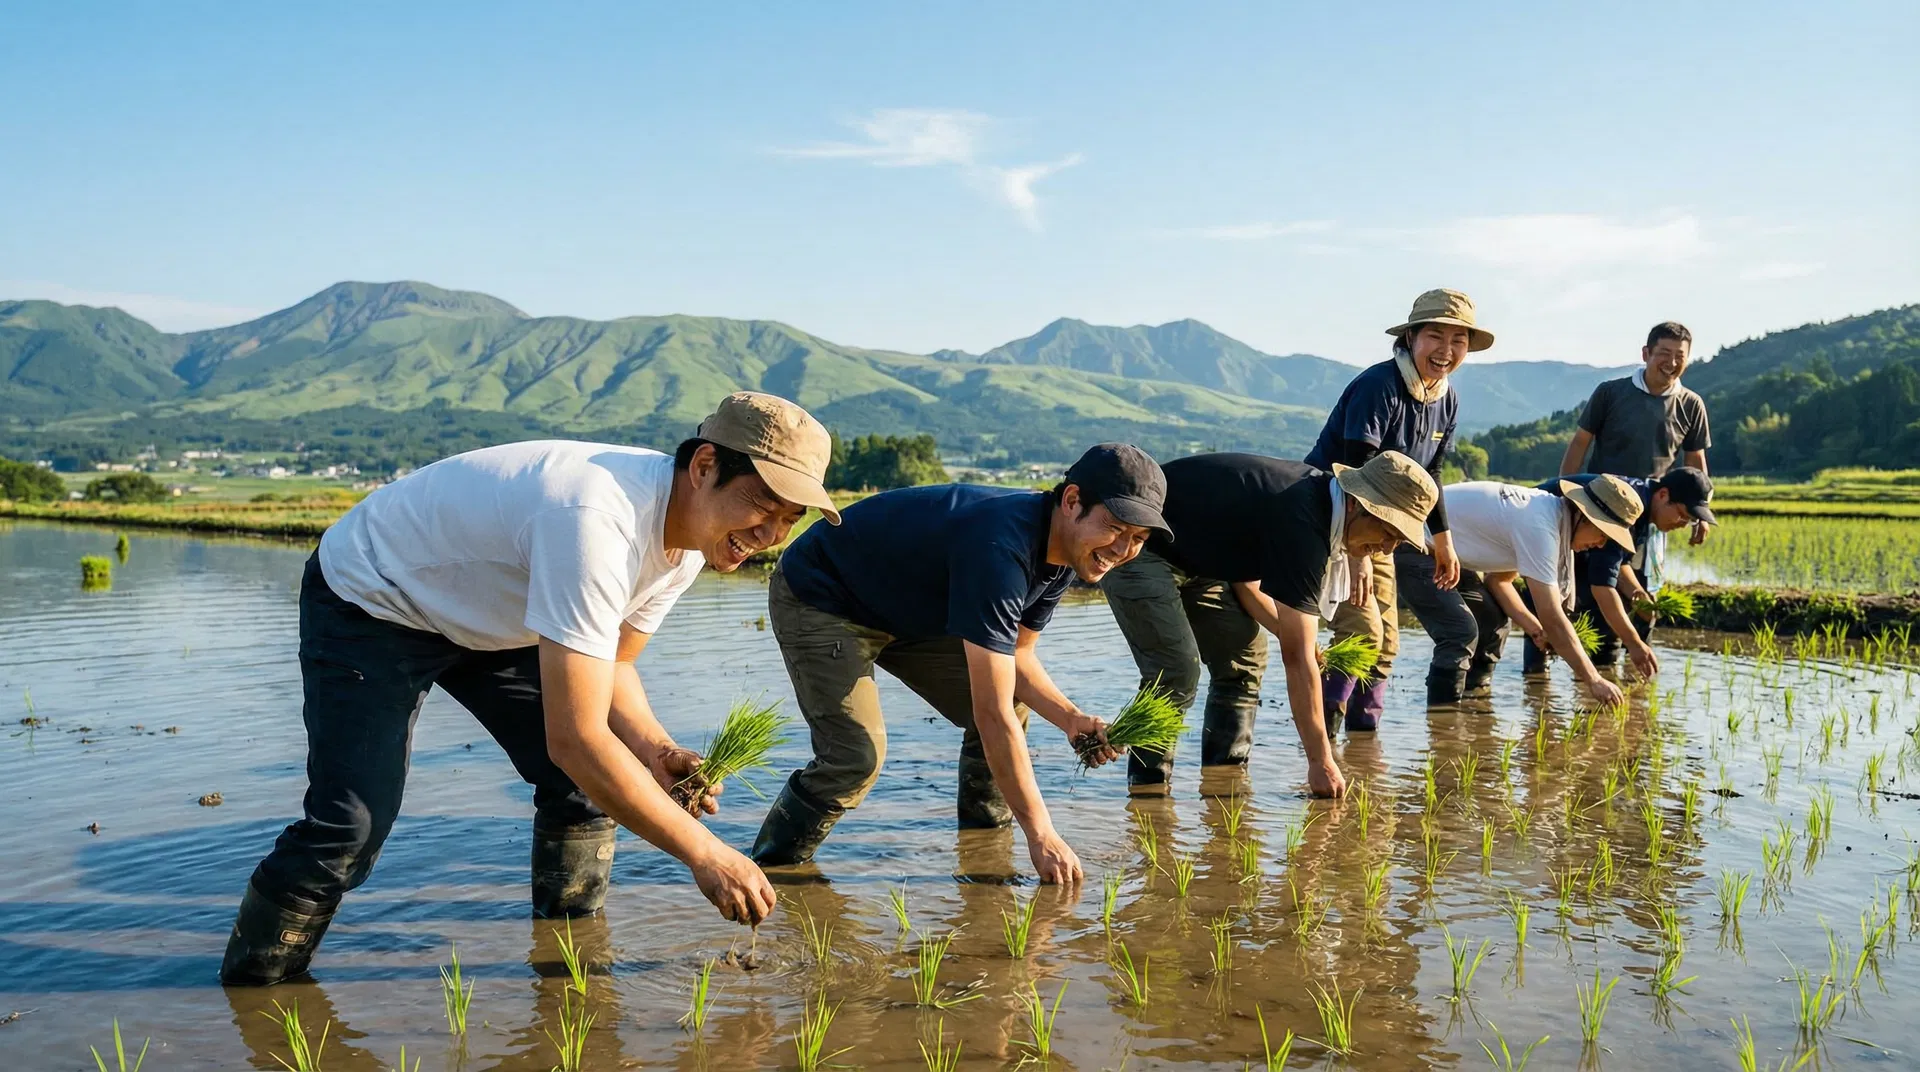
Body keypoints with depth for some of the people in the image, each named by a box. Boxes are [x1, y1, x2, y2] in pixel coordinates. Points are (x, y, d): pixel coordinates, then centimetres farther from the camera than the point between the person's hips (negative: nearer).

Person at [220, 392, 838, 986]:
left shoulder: (688, 532, -11)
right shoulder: (595, 521, -41)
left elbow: (608, 665, 3)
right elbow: (574, 739, -40)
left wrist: (654, 750, -18)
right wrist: (703, 853, -35)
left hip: (489, 616, 8)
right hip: (368, 603, -8)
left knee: (590, 784, -3)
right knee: (352, 824, -18)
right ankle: (249, 986, 4)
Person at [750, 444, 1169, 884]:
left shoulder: (1066, 549, -9)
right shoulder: (1000, 548, -38)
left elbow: (1016, 656, 4)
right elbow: (991, 713, -38)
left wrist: (1072, 719, -14)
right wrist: (1041, 833, -33)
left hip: (906, 611, 9)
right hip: (817, 598, -9)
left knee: (1013, 707, 4)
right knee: (857, 754, -23)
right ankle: (771, 867, -3)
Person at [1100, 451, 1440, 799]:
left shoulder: (1317, 491, -1)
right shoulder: (1301, 524, -31)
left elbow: (1245, 579, 7)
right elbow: (1297, 658, -31)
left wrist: (1295, 635, -8)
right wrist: (1321, 762, -27)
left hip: (1189, 552, 10)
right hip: (1136, 546, -10)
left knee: (1244, 656, 7)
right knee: (1177, 670, -22)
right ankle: (1148, 784, -9)